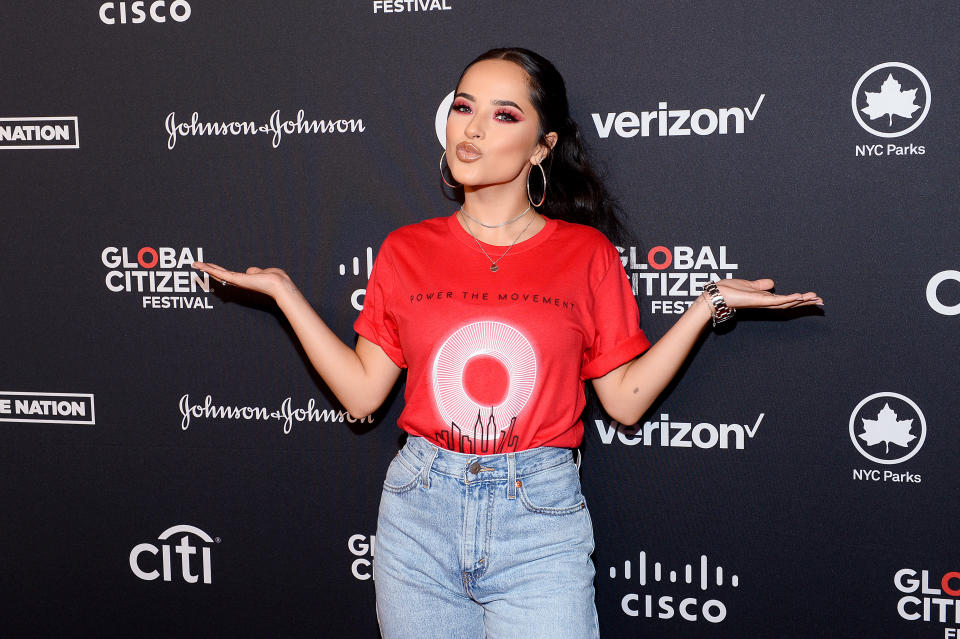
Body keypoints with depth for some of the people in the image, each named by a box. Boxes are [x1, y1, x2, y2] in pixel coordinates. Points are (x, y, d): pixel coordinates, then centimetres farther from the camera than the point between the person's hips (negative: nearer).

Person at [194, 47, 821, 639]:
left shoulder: (587, 254, 0)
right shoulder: (406, 251, 4)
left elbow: (625, 398, -1)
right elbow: (362, 392, 4)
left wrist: (708, 304, -6)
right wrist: (284, 291, 3)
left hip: (541, 518, -2)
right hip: (421, 512, 2)